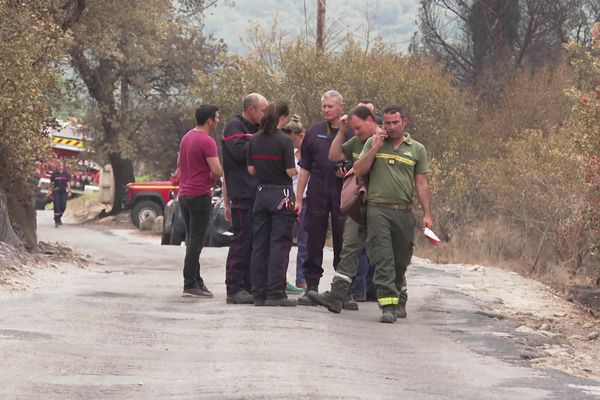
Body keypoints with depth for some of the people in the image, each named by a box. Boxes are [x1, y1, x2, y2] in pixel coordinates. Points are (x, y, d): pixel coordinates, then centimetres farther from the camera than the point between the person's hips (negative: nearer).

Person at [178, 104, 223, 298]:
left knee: (192, 240, 14)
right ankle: (190, 285, -8)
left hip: (184, 194, 9)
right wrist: (211, 177, 1)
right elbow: (217, 171, -21)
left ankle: (196, 281, 18)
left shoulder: (186, 137, 12)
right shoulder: (207, 141, -16)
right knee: (196, 242, -7)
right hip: (200, 195, -9)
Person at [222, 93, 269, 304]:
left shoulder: (254, 129, 22)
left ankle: (249, 287, 15)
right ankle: (235, 289, -6)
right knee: (241, 242, -8)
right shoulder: (234, 126, -6)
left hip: (256, 194, 9)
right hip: (242, 194, -9)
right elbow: (240, 152, -19)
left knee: (254, 243, 10)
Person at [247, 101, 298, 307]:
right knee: (279, 244, -3)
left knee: (259, 244, 9)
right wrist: (296, 165, 7)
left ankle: (259, 293, 10)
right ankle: (275, 293, -6)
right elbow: (291, 171, -13)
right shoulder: (284, 141, -12)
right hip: (281, 194, -5)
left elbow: (251, 170, 7)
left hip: (261, 192, 5)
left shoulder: (254, 140, 4)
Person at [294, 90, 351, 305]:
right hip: (317, 196, 2)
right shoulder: (315, 132, 9)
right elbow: (305, 168, 11)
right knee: (314, 243, 3)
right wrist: (299, 198, 7)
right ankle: (311, 288, 8)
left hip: (343, 196, -2)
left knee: (343, 244, 1)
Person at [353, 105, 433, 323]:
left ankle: (400, 300, 28)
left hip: (404, 212, 2)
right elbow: (359, 171, 2)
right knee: (383, 260, -12)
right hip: (378, 209, -2)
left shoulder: (417, 149, 11)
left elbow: (421, 184, 10)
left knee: (401, 262, 10)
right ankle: (388, 305, -18)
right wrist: (375, 148, -6)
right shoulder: (373, 143, 9)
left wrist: (427, 214, 3)